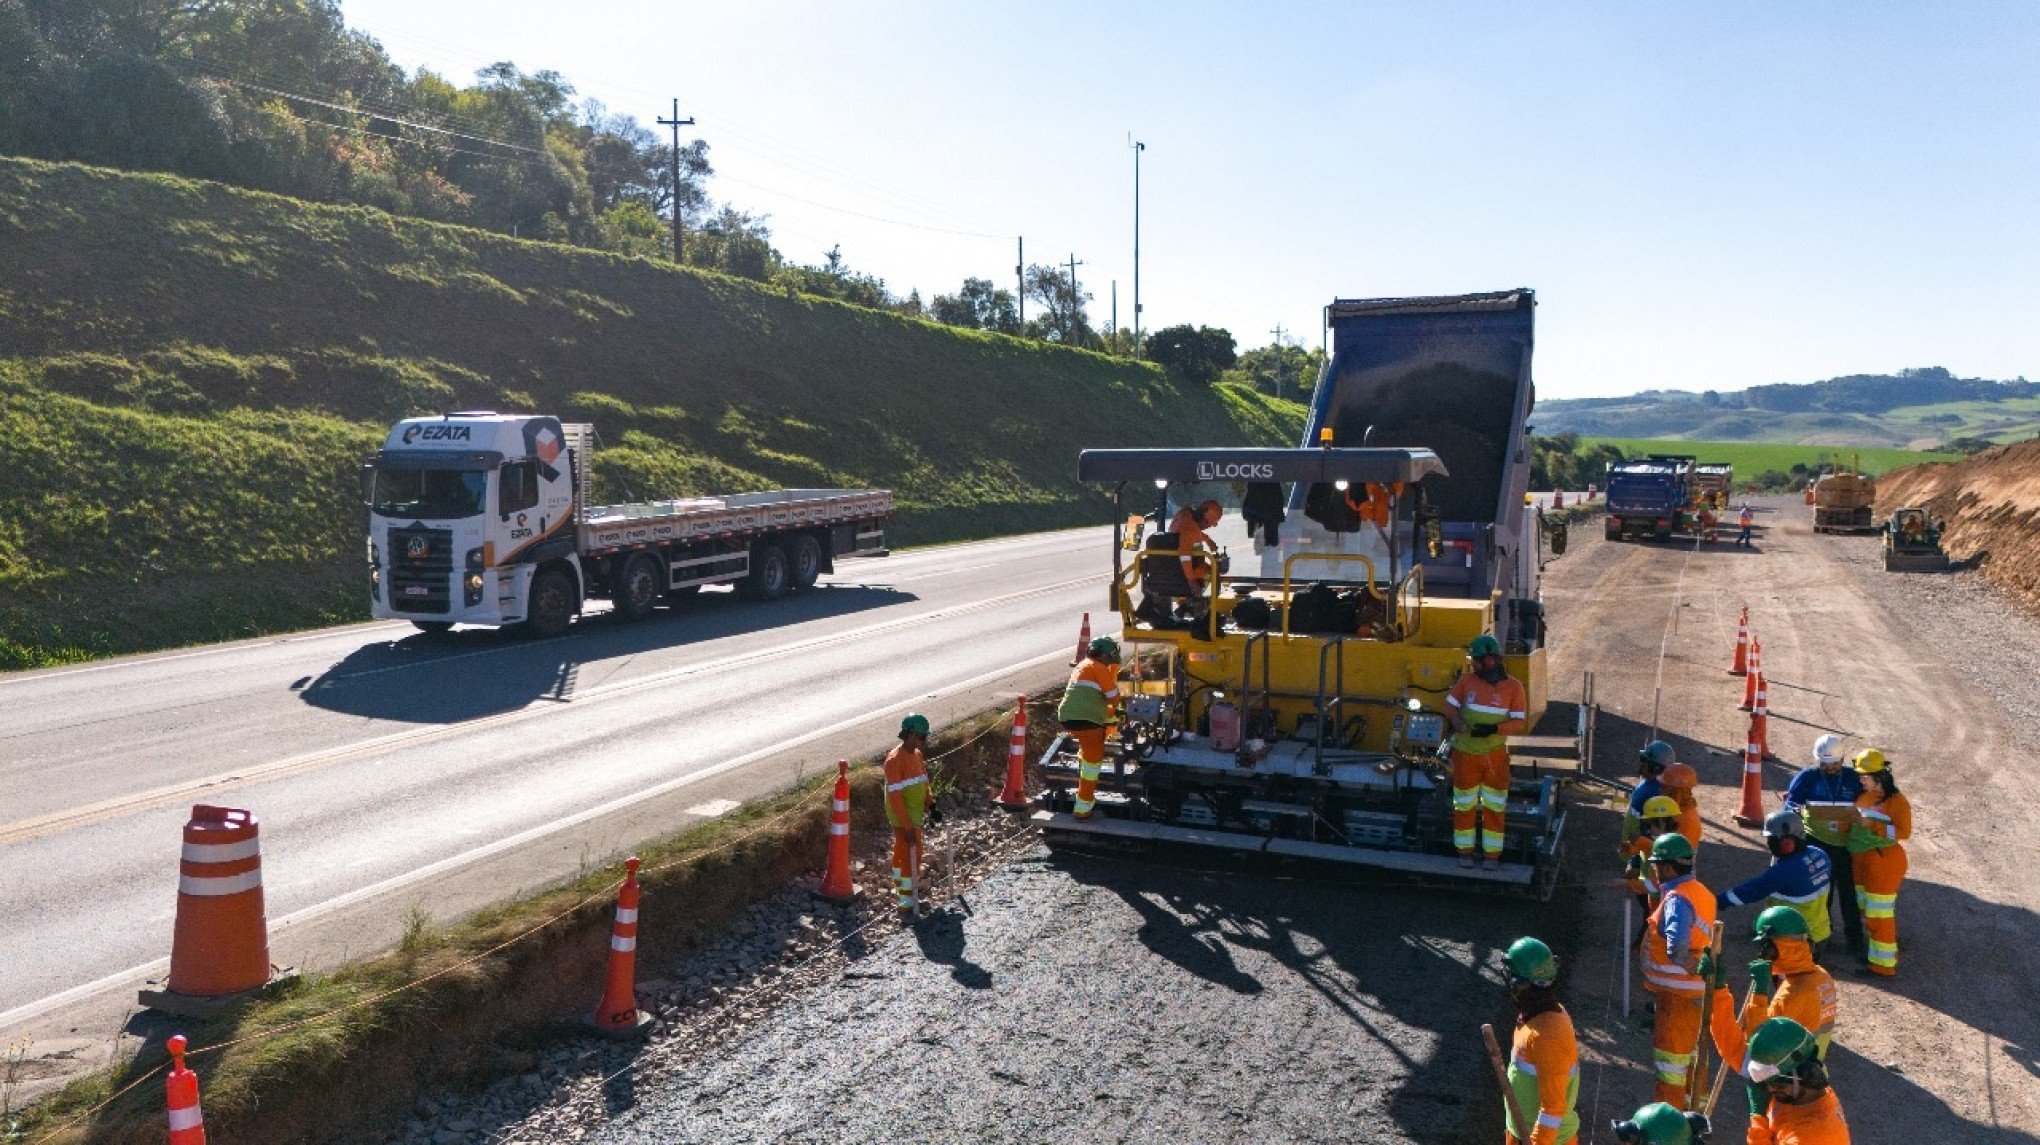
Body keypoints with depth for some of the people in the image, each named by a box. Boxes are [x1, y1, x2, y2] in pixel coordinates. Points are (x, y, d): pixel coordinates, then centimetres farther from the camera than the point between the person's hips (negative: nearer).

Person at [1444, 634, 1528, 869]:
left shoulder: (1513, 687, -9)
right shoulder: (1467, 681, -5)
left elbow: (1519, 722, -8)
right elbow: (1450, 704, 6)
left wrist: (1494, 729, -24)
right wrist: (1457, 720, -15)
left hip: (1495, 755, -1)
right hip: (1466, 753, 1)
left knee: (1494, 806, 8)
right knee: (1464, 804, 9)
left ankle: (1492, 854, 20)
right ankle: (1465, 850, 23)